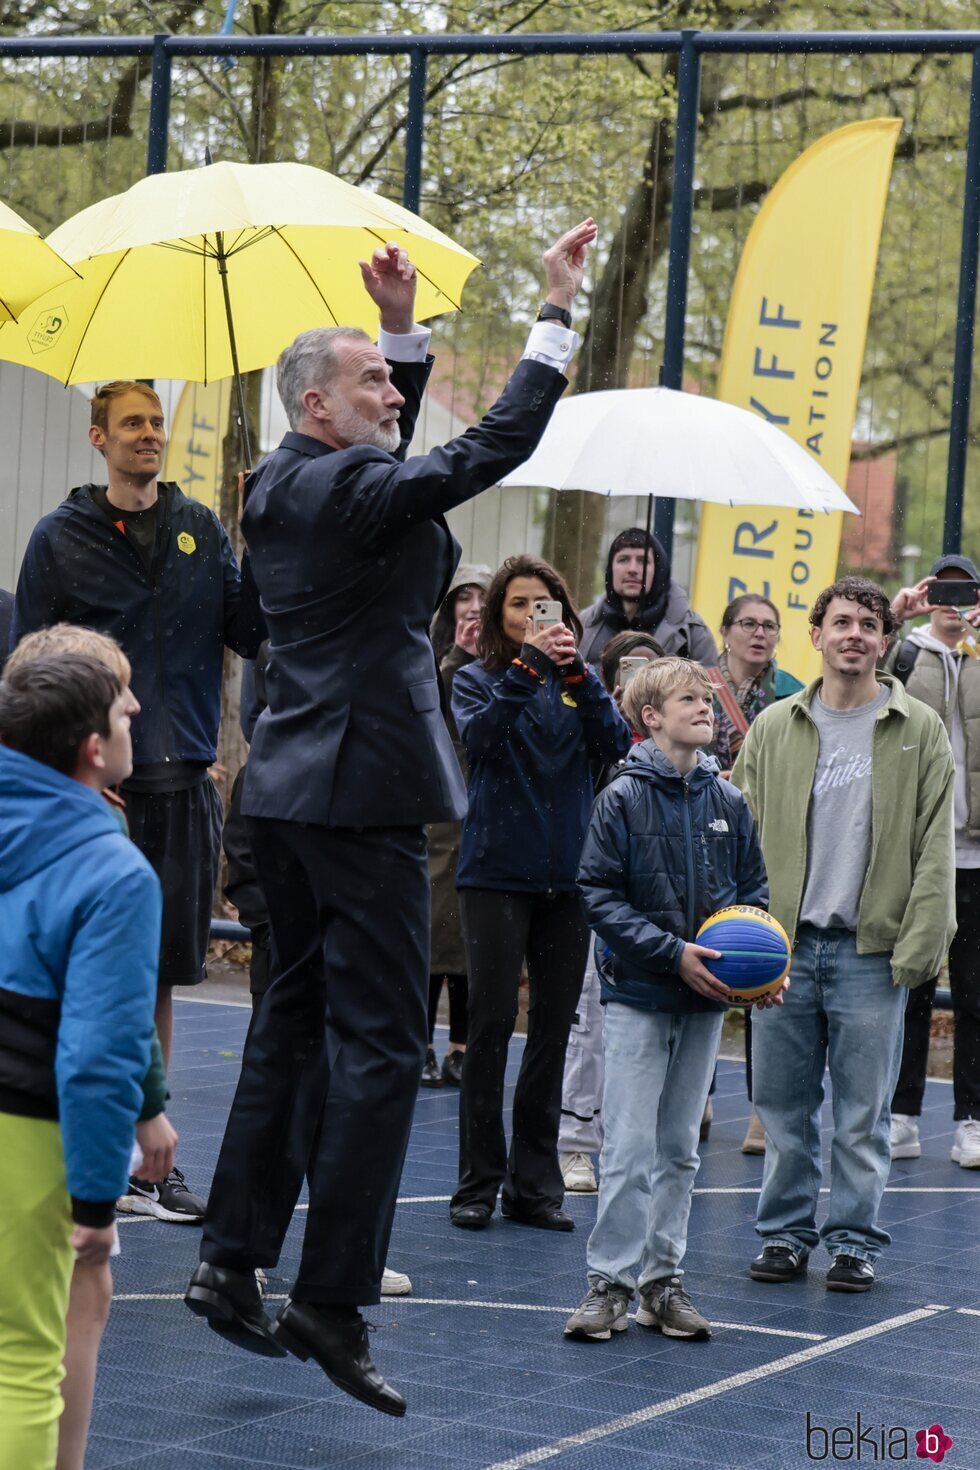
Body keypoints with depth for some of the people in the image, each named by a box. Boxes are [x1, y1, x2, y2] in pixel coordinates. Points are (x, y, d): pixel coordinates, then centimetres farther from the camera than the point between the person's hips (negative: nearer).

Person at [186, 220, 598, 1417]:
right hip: (361, 791, -10)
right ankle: (331, 1302, -5)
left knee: (295, 1024, 16)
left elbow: (389, 458, 29)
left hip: (286, 792, 10)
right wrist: (557, 311, -12)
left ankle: (231, 1262, 19)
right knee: (379, 1044, -5)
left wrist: (402, 324, 22)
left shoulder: (280, 485, 11)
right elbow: (496, 447, -18)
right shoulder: (349, 493, -16)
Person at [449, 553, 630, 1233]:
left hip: (567, 873, 3)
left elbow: (616, 743, -7)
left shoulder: (578, 680, 10)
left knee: (553, 1029, 6)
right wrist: (527, 667, -25)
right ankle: (479, 1182, 1)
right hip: (497, 871, -3)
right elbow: (478, 736, -17)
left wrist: (577, 672, -19)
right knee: (491, 1023, -6)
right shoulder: (479, 679, 3)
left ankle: (536, 1183, 14)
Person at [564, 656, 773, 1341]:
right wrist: (673, 952, -18)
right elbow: (600, 895, -10)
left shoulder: (729, 803, 3)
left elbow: (755, 892, 11)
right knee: (629, 1147, -6)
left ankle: (664, 1278, 18)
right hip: (639, 993, -4)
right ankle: (612, 1280, 1)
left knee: (679, 1147, 11)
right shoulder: (624, 798, -8)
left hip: (706, 999, 4)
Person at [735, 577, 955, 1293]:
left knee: (863, 1111, 2)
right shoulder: (774, 727, 8)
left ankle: (855, 1240, 12)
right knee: (783, 1103, 7)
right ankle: (786, 1231, 18)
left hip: (873, 951, -2)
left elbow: (935, 849, 0)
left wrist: (919, 945, -8)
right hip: (783, 943, 2)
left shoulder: (920, 730, 2)